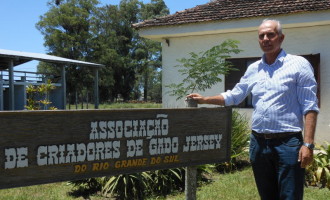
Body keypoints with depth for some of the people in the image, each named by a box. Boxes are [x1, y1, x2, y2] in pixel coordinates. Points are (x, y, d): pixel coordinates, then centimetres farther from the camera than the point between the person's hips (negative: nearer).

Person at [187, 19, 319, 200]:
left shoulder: (298, 64, -3)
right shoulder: (253, 69, 12)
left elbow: (310, 107, -7)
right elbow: (233, 96, 22)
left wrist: (308, 144, -14)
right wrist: (204, 99, 14)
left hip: (288, 143, -5)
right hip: (258, 142, 5)